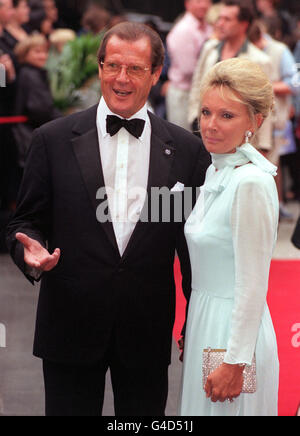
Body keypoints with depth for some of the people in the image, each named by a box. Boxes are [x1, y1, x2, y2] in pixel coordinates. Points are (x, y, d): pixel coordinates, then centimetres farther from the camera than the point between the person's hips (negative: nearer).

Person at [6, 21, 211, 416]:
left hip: (148, 333, 1)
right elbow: (27, 222, 5)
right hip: (70, 329, -1)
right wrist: (30, 251, -18)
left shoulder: (187, 150, 3)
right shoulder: (53, 140, 0)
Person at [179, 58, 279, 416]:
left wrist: (235, 362, -18)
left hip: (234, 332, -9)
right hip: (205, 326, 9)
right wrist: (192, 330, 17)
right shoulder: (215, 171, 7)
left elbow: (252, 287, -20)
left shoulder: (252, 182, -20)